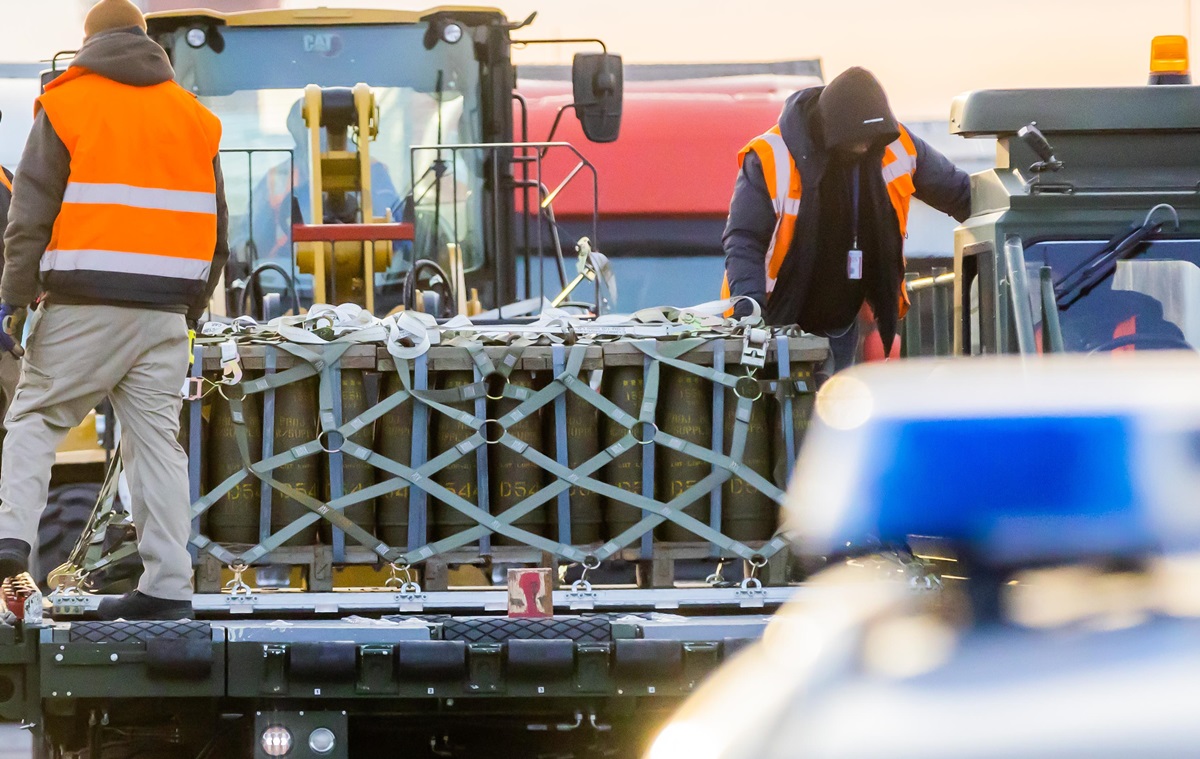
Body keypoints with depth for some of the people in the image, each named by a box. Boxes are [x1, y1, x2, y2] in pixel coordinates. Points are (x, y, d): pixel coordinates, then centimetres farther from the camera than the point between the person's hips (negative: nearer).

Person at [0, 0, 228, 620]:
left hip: (84, 302, -3)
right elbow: (214, 225, 17)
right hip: (163, 306, 3)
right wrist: (192, 307, 23)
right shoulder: (192, 116, 14)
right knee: (156, 438, 5)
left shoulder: (66, 104, 1)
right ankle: (168, 586, 1)